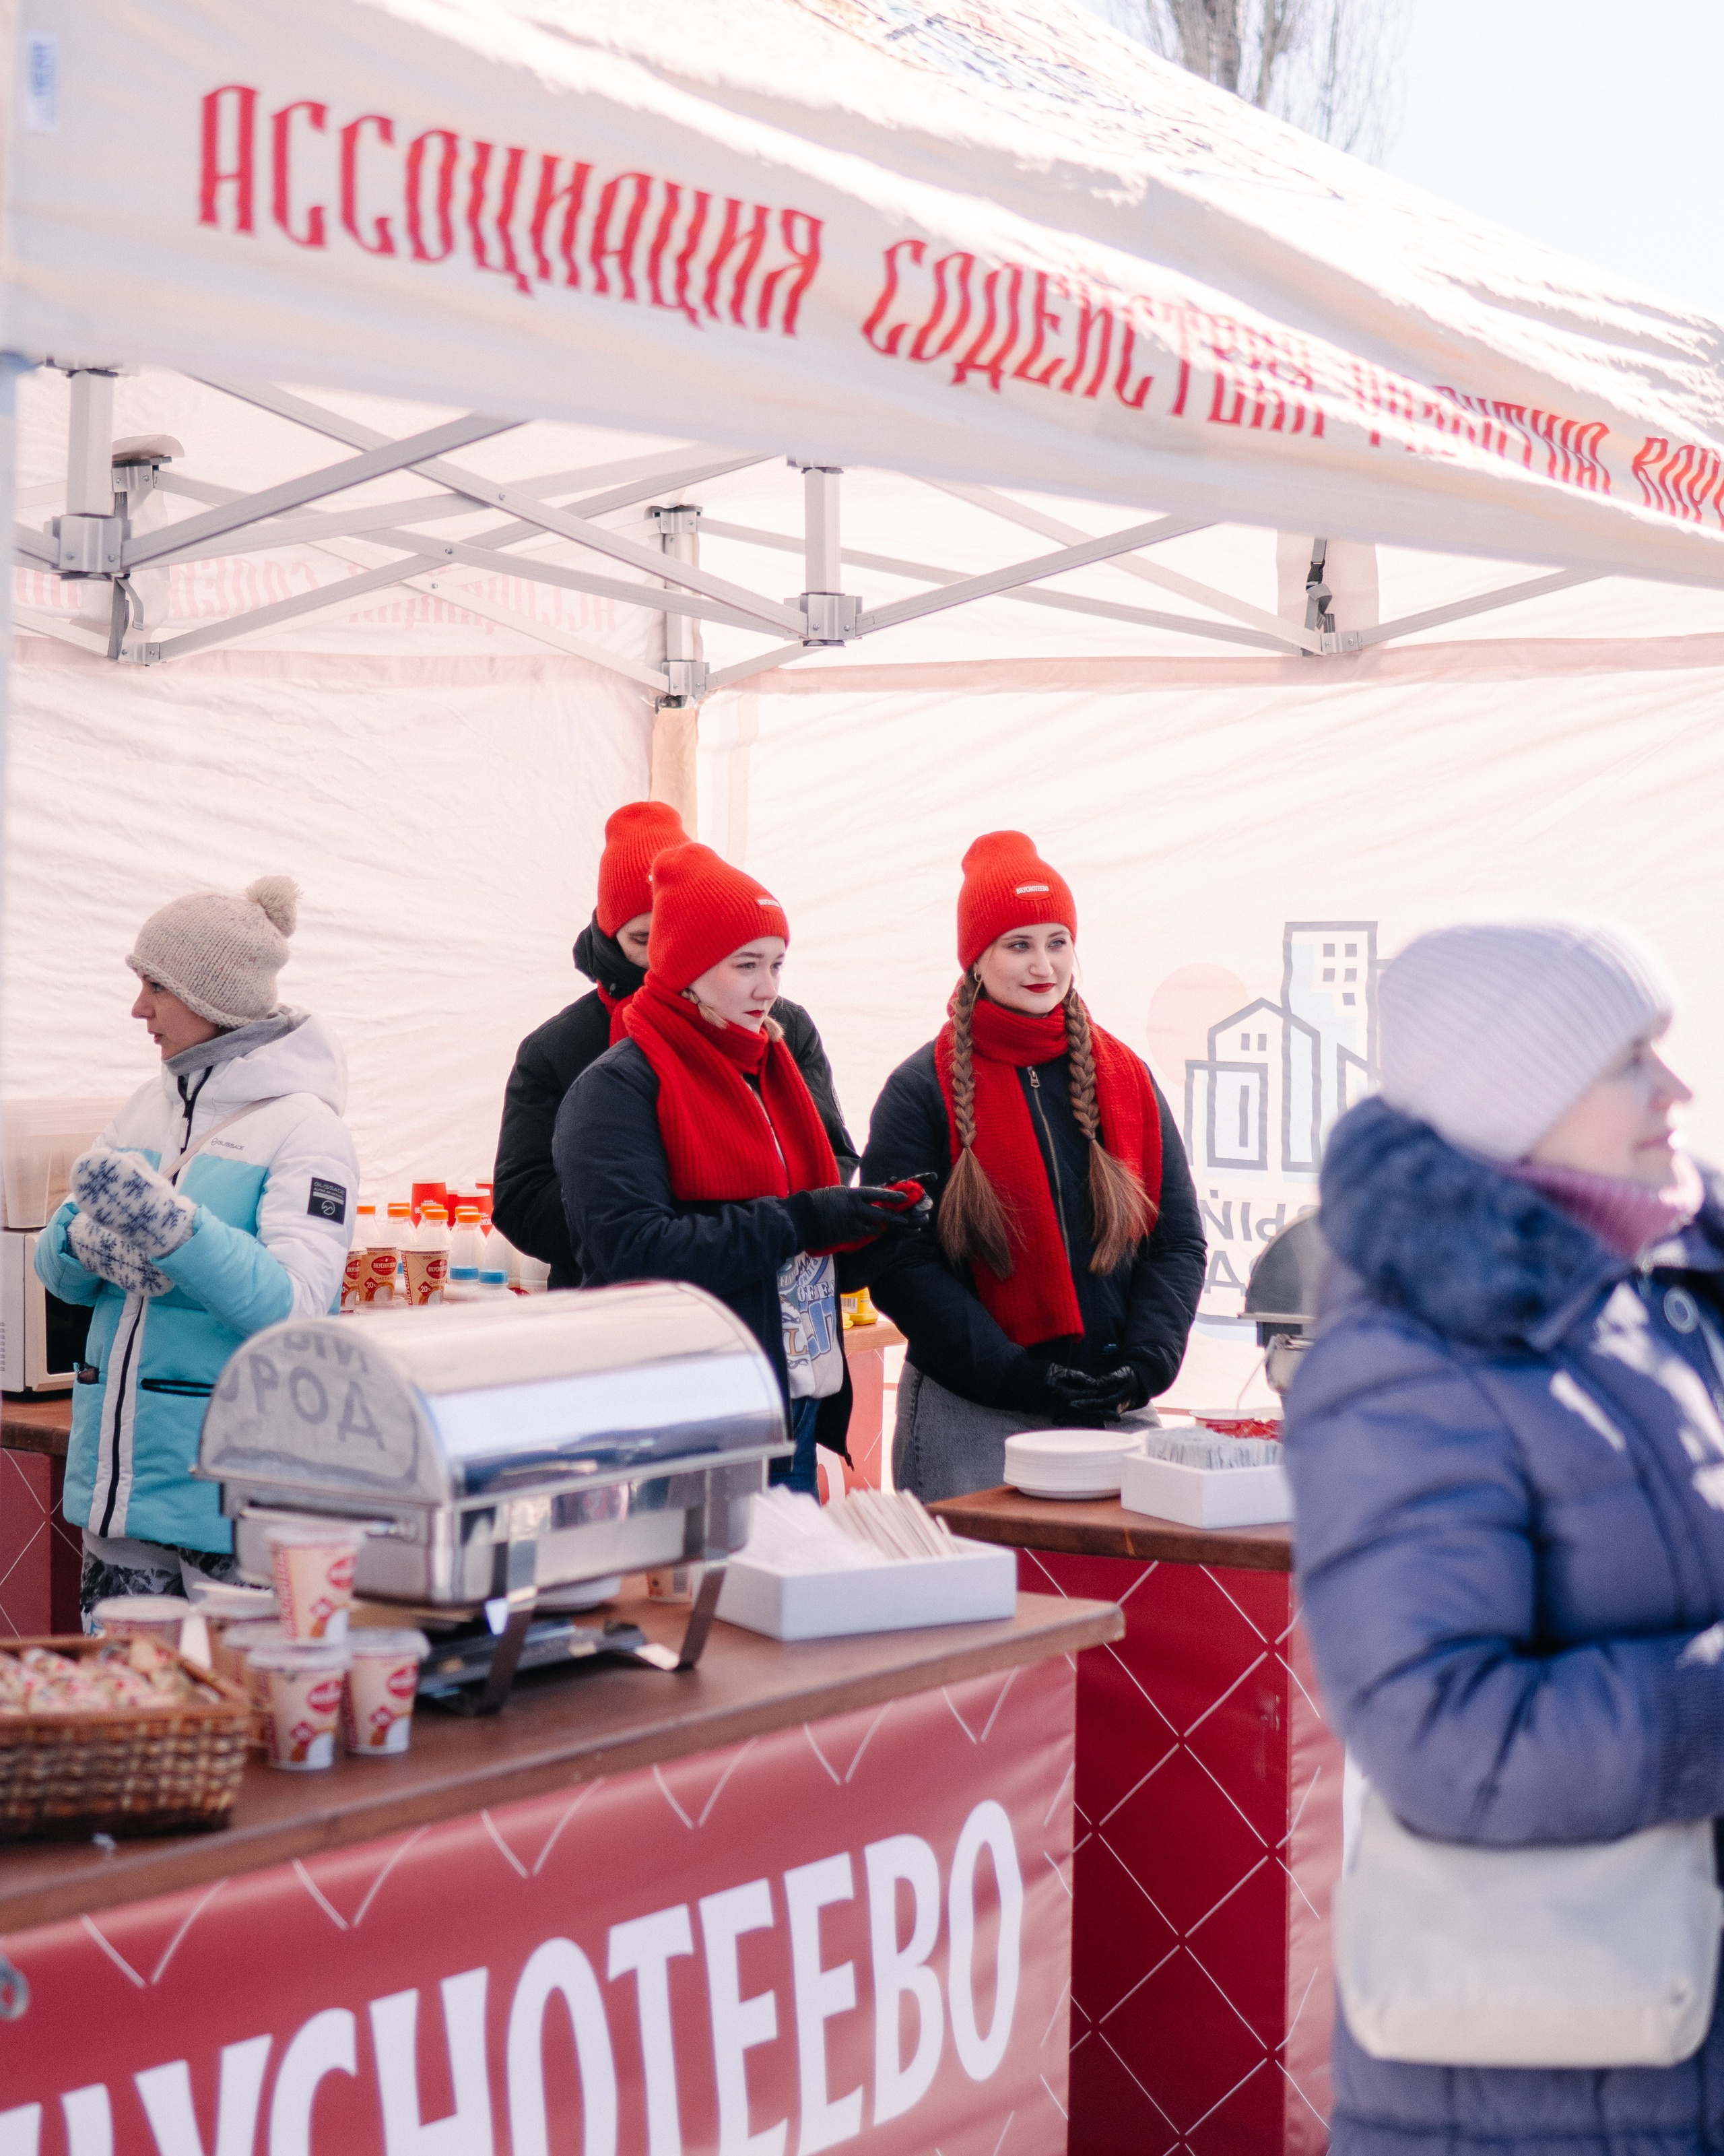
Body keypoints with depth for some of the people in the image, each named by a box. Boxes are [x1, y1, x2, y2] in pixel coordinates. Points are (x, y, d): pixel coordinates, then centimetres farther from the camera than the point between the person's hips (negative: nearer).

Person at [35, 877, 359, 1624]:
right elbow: (54, 1266, 12)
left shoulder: (305, 1125, -9)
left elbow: (294, 1305, -20)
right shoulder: (150, 1105, 11)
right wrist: (88, 1244, -11)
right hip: (116, 1474, 6)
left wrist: (172, 1226, -31)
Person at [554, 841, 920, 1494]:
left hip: (795, 1407, 8)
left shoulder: (770, 1069, 17)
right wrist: (796, 1221, -20)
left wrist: (863, 1219, -3)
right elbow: (631, 1245, -21)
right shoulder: (618, 1086, -8)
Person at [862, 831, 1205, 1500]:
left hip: (1117, 1410, 3)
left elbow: (1179, 1242, 10)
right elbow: (901, 1263, -7)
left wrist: (1144, 1364, -6)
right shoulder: (923, 1090, -1)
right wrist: (1018, 1378, -15)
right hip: (971, 1416, -3)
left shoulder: (1127, 1079, 10)